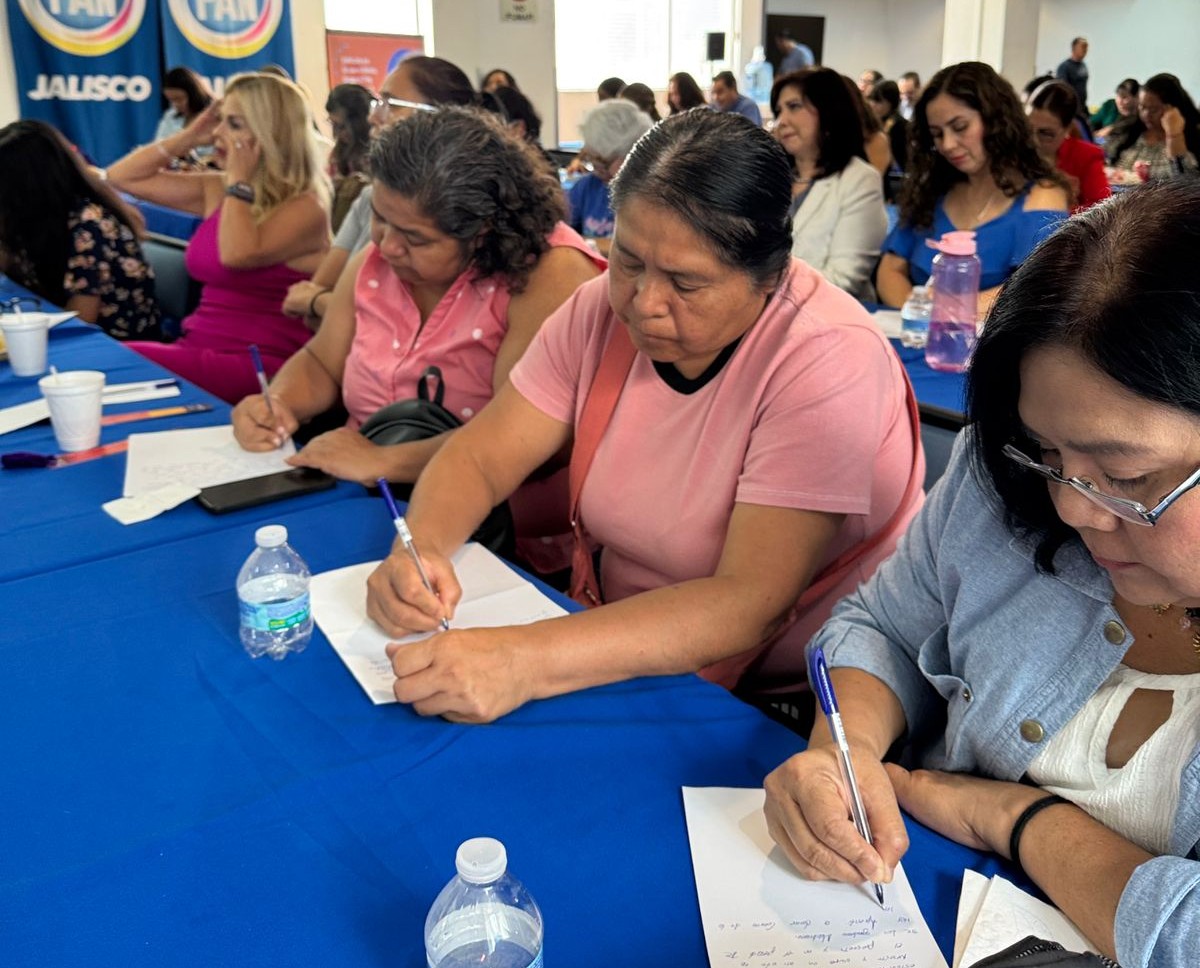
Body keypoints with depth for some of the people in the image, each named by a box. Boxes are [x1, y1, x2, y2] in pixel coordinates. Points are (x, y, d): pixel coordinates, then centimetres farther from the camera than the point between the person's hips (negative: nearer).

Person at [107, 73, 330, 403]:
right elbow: (121, 177, 19)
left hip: (259, 364, -7)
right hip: (198, 348, 7)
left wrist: (239, 181, -10)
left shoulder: (304, 208, -8)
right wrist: (188, 137, 11)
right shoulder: (217, 190, 14)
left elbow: (237, 255, -23)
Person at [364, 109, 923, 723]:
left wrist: (524, 661, -41)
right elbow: (479, 457, -2)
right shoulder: (605, 309, -5)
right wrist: (419, 549, -24)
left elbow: (750, 604, -31)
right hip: (621, 660, 7)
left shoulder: (829, 360, -23)